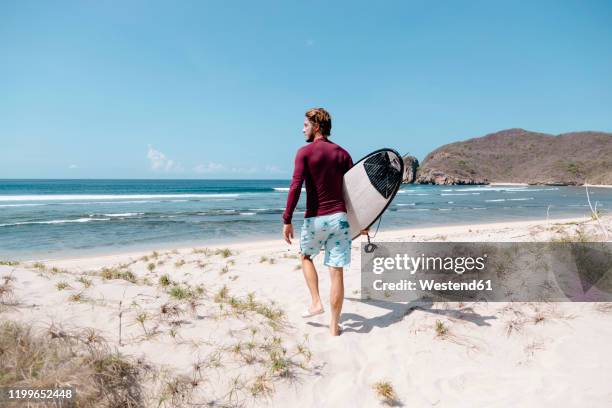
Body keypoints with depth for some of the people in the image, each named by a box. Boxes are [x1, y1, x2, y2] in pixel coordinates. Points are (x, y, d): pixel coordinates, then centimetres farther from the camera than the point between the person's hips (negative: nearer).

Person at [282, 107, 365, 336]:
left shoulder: (305, 152, -4)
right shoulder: (342, 154, 9)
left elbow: (296, 187, -14)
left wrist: (287, 220, -11)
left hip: (316, 218, -3)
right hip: (340, 218, 3)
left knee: (306, 256, 26)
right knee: (337, 272, 5)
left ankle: (316, 302, 17)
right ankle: (334, 326, 14)